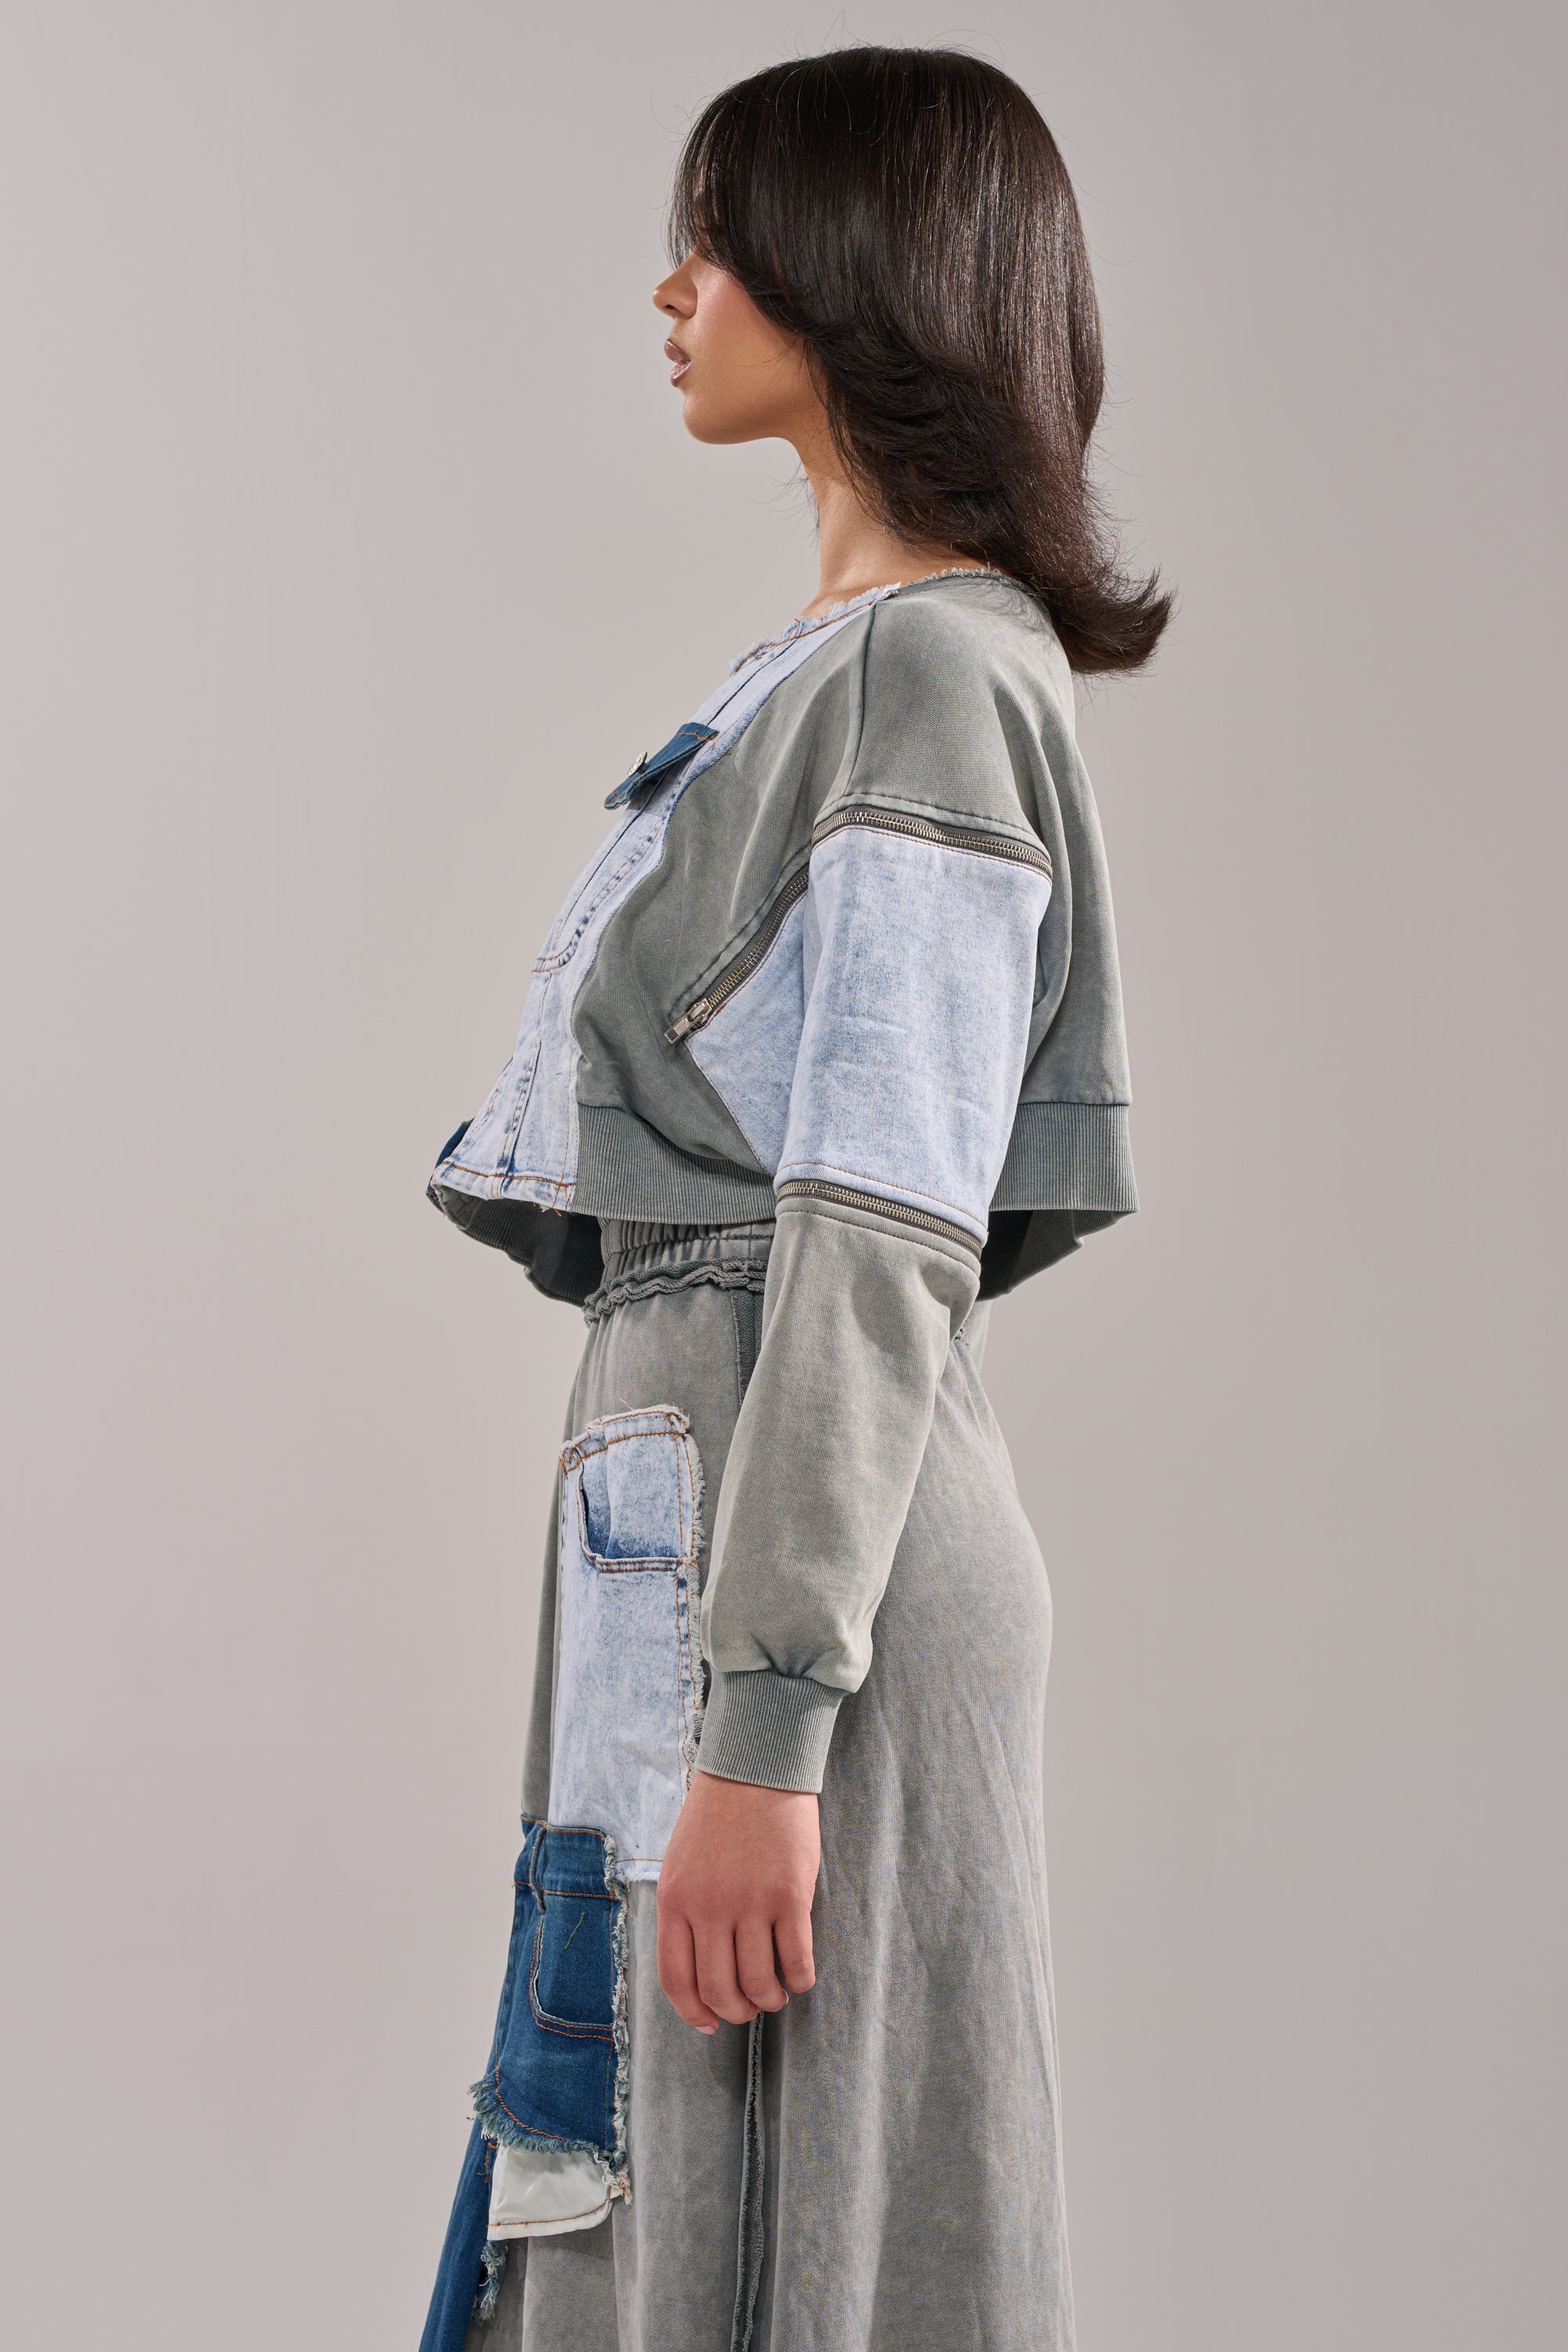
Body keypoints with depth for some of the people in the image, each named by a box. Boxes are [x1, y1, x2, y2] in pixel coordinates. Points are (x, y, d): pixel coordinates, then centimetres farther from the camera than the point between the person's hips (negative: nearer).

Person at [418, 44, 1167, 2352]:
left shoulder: (933, 673, -13)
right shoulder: (844, 663, 17)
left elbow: (884, 1244, -19)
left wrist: (766, 1725, -22)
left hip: (806, 1540, -10)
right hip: (693, 1499, 10)